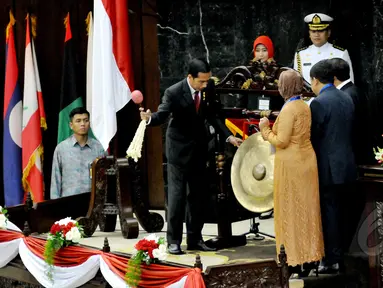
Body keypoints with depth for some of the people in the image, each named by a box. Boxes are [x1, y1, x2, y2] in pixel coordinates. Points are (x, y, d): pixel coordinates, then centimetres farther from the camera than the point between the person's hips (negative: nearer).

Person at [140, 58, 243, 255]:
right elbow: (162, 114, -22)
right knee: (177, 195, -4)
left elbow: (212, 117, 5)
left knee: (197, 195, 10)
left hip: (199, 150, 5)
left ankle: (194, 239, 18)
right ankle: (173, 240, 3)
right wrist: (150, 118, -44)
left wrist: (229, 136, -2)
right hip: (179, 150, -5)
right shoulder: (173, 93, -17)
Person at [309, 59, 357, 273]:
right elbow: (350, 130, 11)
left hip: (328, 168, -7)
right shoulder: (347, 98, 7)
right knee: (338, 212, 16)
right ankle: (339, 255, 22)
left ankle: (332, 261, 4)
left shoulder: (319, 103, -16)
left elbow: (313, 136, -15)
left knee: (329, 213, 0)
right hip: (346, 165, 8)